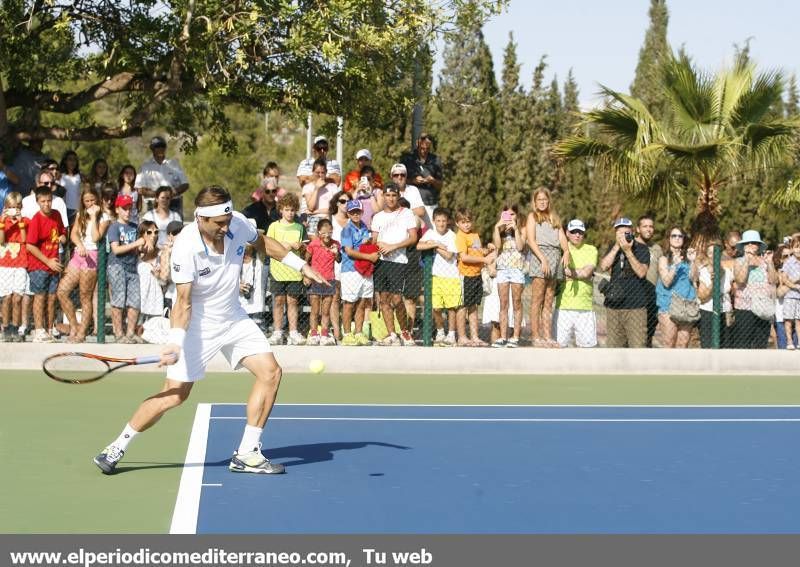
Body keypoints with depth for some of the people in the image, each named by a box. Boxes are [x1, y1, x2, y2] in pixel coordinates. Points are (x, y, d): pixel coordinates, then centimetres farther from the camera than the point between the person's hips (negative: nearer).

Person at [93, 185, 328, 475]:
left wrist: (301, 266, 14)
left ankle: (247, 454, 3)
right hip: (197, 325, -6)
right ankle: (116, 449, 8)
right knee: (174, 395, -9)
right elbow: (183, 301, -26)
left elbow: (263, 242, 11)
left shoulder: (238, 224, -12)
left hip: (234, 319, 6)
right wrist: (175, 343, -38)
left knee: (270, 372, -6)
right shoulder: (185, 247, -27)